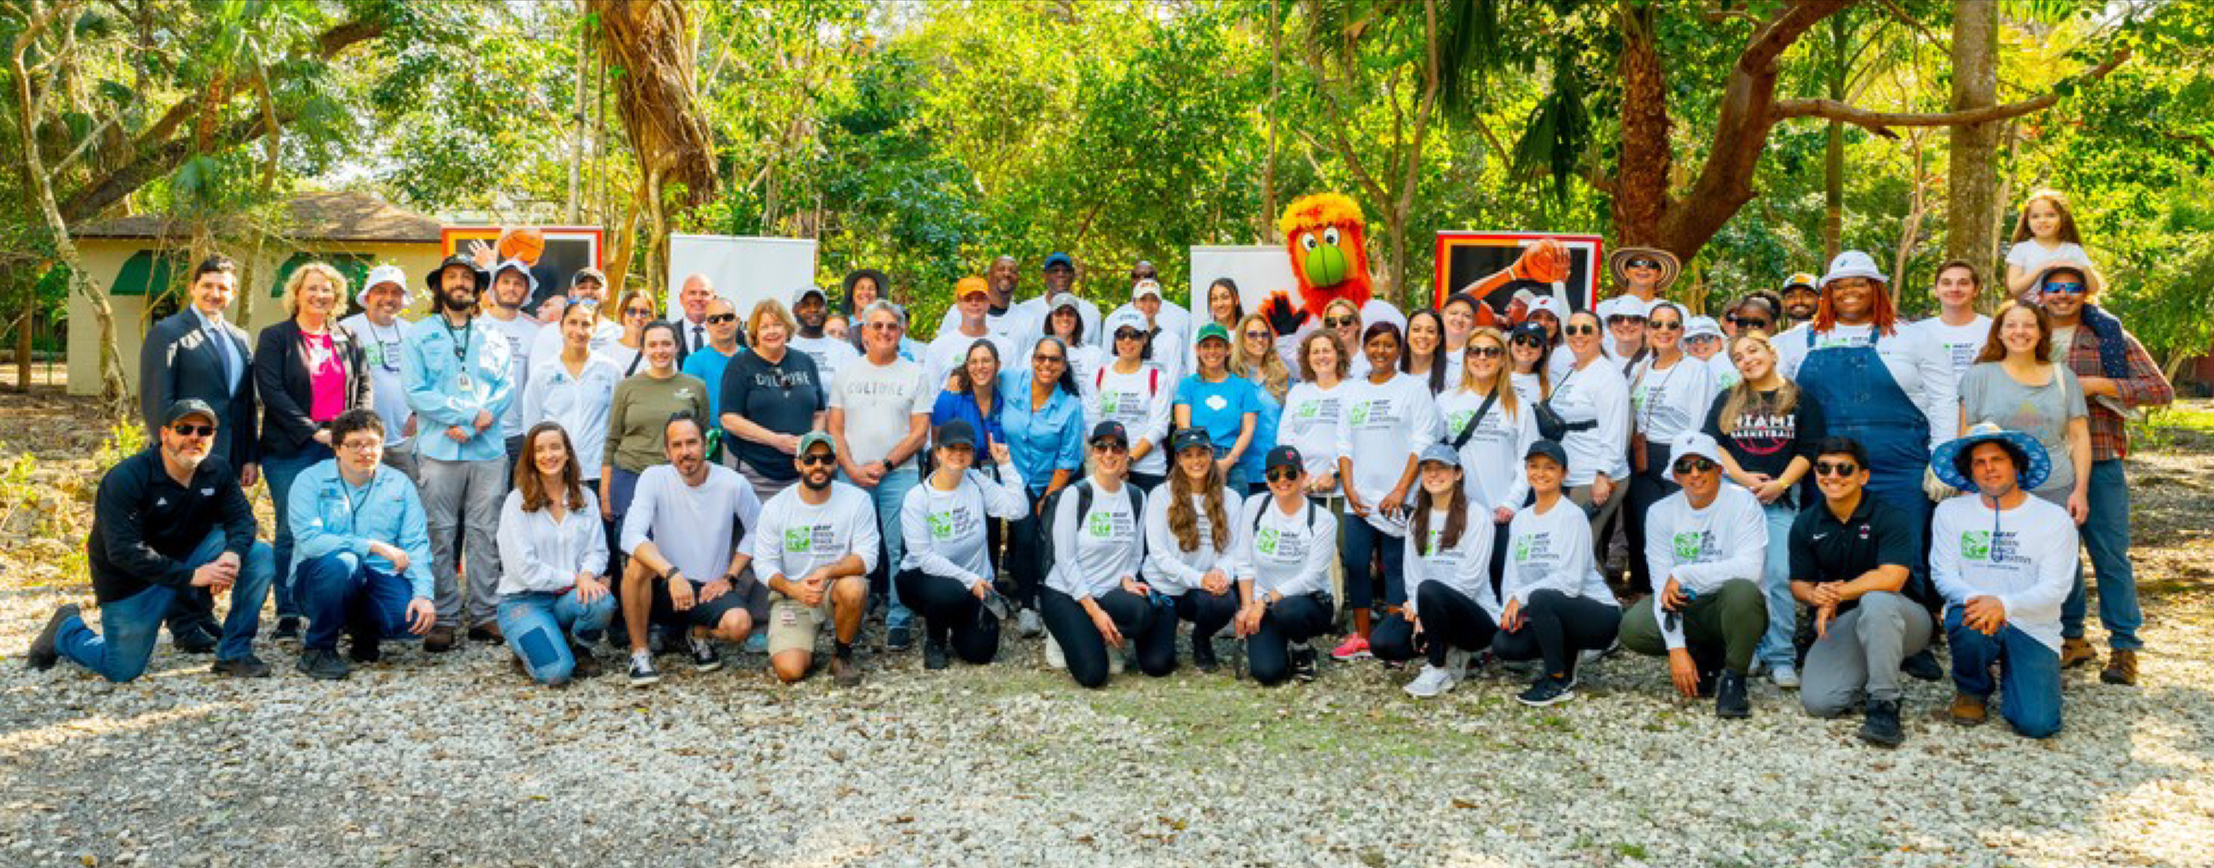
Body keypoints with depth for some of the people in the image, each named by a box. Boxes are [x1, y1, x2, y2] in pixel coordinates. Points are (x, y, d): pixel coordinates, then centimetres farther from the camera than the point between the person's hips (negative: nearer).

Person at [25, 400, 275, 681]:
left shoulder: (218, 471, -6)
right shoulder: (125, 479, -24)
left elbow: (241, 517, -8)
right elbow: (124, 552, -29)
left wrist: (233, 553, -33)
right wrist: (190, 576, -36)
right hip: (132, 576, -5)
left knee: (261, 557, -19)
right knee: (123, 671, 1)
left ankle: (234, 654, -9)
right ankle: (66, 630, 32)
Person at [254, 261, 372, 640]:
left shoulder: (347, 339, 16)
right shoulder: (274, 338, 3)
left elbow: (363, 387, 14)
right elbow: (271, 392, -6)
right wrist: (314, 431, -13)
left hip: (339, 447, 3)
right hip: (290, 449, -3)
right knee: (291, 531, -3)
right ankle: (287, 615, 4)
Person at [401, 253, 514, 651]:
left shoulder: (492, 340, 17)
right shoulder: (419, 335, 8)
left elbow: (507, 386, 8)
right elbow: (415, 391, -3)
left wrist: (487, 414, -12)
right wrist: (466, 415, -12)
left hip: (489, 452, 2)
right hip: (440, 452, -2)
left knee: (486, 535, 3)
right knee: (441, 536, -2)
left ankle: (484, 614, 9)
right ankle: (444, 618, 4)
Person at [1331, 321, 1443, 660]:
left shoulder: (1414, 388, 1)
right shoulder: (1354, 391, 15)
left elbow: (1422, 444, -6)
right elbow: (1344, 444, 14)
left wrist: (1401, 490, -13)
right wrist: (1349, 488, 1)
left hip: (1397, 499, -4)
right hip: (1359, 498, 4)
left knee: (1394, 566, -3)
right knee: (1355, 564, 2)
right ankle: (1361, 638, 12)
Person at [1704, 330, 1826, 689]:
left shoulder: (1801, 401, 8)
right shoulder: (1727, 400, 14)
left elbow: (1808, 451, 3)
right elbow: (1712, 444, 4)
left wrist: (1779, 484, -11)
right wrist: (1742, 477, -9)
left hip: (1781, 498, -2)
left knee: (1780, 575, -10)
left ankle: (1780, 658, -5)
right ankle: (1744, 652, 9)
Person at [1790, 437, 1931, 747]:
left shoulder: (1888, 518, -11)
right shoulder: (1805, 524, 3)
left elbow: (1891, 578, -24)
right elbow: (1798, 584, 5)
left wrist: (1835, 593, -19)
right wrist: (1816, 596, -20)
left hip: (1902, 621, -4)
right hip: (1840, 624, 4)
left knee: (1875, 600, -41)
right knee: (1817, 701, -19)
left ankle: (1884, 703, -27)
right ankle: (1873, 675, 14)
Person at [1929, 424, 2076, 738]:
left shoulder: (2054, 518, 0)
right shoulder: (1951, 512, 5)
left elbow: (2054, 589, -9)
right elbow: (1943, 574, 0)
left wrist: (2004, 603, -28)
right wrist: (1976, 598, -23)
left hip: (2034, 629, -1)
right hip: (1976, 615, 1)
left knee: (2037, 723, -20)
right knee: (1966, 624, -38)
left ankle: (2010, 676, 17)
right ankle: (1972, 690, -3)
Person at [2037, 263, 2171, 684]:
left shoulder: (2113, 338, 4)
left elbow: (2161, 390, -2)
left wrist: (2098, 385, -13)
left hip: (2100, 461, -2)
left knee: (2110, 553, -2)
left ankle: (2124, 646, 6)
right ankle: (2072, 639, 17)